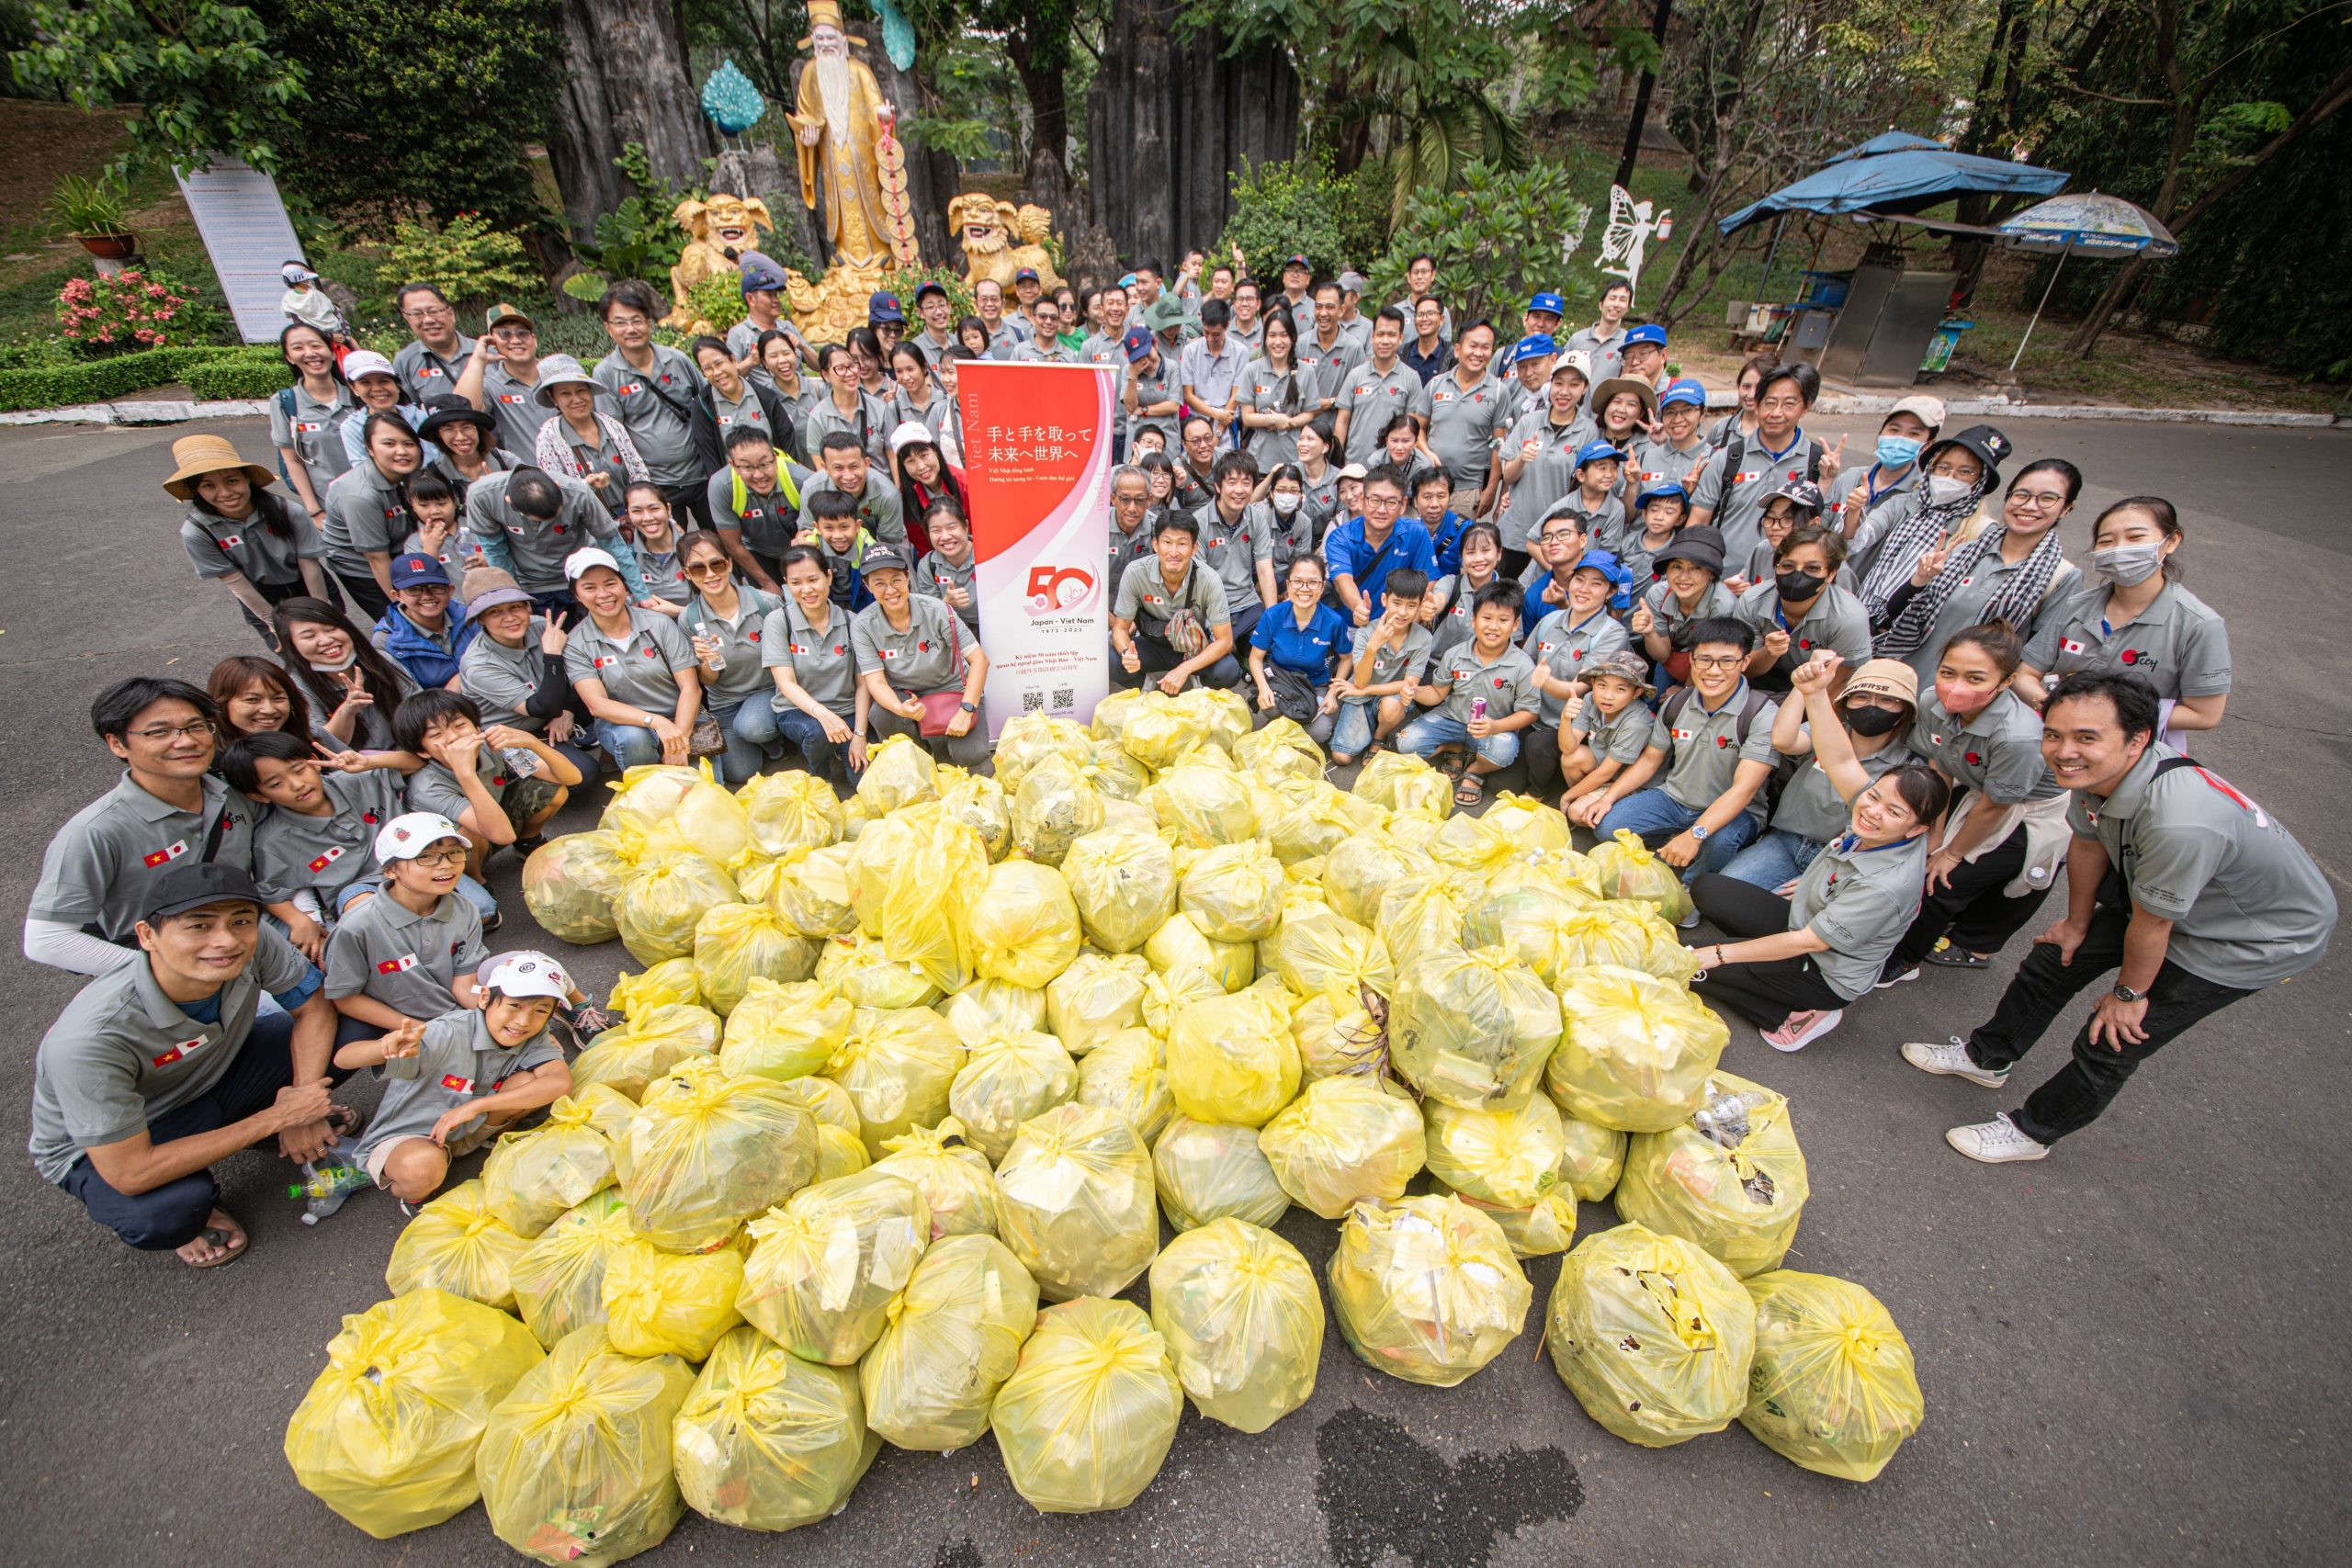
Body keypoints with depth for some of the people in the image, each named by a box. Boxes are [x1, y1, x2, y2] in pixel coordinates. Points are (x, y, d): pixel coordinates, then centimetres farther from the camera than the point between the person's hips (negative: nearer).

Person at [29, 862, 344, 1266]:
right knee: (169, 1213, -33)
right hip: (97, 1150, -4)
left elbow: (315, 1008, -10)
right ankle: (182, 1209, 3)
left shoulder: (253, 943, -28)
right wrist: (275, 1118, -26)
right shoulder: (91, 1039, -37)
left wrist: (301, 1103, -21)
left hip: (209, 1079, 4)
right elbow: (130, 1173, -31)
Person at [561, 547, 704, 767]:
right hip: (621, 725, 0)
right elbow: (597, 705, -14)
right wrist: (656, 722, -31)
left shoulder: (660, 624, -3)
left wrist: (679, 742, -20)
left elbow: (691, 688, -7)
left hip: (680, 719, 0)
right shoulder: (575, 645, -3)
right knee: (633, 737, -36)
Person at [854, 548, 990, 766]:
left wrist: (966, 710, -27)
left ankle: (941, 746, 13)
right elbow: (876, 682, -16)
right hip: (903, 696, 1)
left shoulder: (936, 611, -17)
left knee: (972, 754, -26)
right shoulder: (862, 625, -13)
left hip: (951, 690, -1)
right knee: (881, 715, -34)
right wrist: (901, 709, -39)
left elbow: (979, 659, -16)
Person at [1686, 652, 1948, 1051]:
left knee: (1689, 966, -8)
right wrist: (1816, 693, -43)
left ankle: (1806, 1012, 2)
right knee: (1705, 889, -1)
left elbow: (1807, 941, -28)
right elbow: (1839, 760, -25)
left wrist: (1721, 954, -22)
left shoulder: (1887, 886, -34)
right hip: (1801, 917, 8)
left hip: (1827, 975, -8)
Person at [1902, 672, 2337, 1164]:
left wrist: (2130, 994, -9)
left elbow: (2152, 926, -26)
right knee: (2054, 958, 15)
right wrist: (2077, 925, 13)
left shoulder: (2179, 820, -43)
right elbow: (2088, 845, -1)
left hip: (2257, 939, -7)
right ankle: (1988, 1056, 39)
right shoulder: (2095, 769, -21)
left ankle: (2033, 1131, 22)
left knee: (2111, 1042, -1)